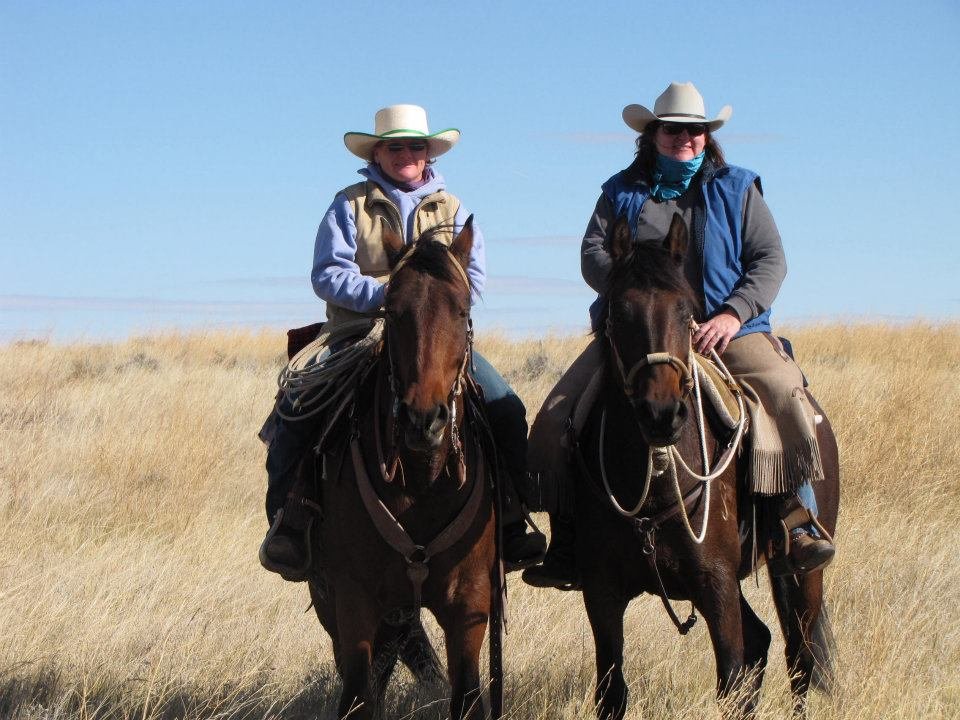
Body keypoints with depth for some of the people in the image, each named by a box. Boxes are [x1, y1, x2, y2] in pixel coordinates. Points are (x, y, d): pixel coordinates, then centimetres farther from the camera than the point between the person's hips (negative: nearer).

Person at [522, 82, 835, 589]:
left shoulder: (736, 189, 13)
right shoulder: (622, 192, 14)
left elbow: (770, 259, 4)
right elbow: (593, 254, 1)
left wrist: (734, 313, -13)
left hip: (726, 329, -1)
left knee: (785, 394, -29)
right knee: (558, 413, -16)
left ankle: (798, 521, -23)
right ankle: (567, 538, -7)